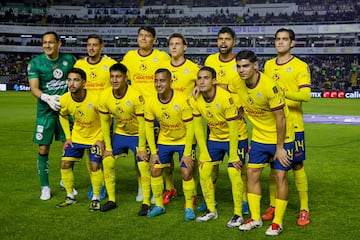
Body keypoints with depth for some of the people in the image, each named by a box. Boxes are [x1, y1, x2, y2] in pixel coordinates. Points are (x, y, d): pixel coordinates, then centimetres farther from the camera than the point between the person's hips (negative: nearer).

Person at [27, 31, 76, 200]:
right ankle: (45, 187, 14)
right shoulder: (35, 63, -6)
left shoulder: (69, 59, 1)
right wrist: (47, 98, -31)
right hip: (46, 111, -2)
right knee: (43, 149, -1)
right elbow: (34, 88, -13)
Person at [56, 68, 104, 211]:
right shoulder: (64, 100, -15)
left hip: (95, 137, -4)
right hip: (76, 137, 4)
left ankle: (96, 199, 8)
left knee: (95, 166, -11)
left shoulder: (95, 99, -27)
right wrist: (68, 137, 3)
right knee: (65, 164, 0)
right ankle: (70, 197, 17)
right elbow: (63, 116, 7)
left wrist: (101, 139, -14)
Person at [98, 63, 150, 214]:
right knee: (107, 162, -2)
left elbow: (142, 123, -21)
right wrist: (108, 147, -3)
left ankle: (146, 203, -2)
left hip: (137, 134, -4)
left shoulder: (136, 96, -27)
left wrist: (142, 148, -19)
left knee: (143, 165, -15)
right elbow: (105, 122, -2)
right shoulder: (104, 96, -13)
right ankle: (111, 200, 12)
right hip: (119, 133, 5)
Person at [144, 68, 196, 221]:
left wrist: (187, 153, -19)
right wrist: (153, 152, -5)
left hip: (184, 141, -4)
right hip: (163, 140, 4)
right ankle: (159, 205, 20)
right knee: (155, 171, 1)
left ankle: (189, 208, 9)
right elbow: (149, 128, -3)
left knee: (186, 173, -11)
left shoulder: (182, 101, -26)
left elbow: (190, 128, -20)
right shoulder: (150, 103, -14)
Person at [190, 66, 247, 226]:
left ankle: (238, 214, 1)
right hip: (214, 138, 6)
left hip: (236, 138, -5)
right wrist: (204, 153, -4)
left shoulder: (226, 98, -28)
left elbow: (233, 129, -23)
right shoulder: (195, 100, -12)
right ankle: (211, 211, 18)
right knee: (204, 170, 1)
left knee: (234, 173, -15)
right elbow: (198, 127, -3)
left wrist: (233, 156, -20)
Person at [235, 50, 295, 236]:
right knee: (252, 173, 4)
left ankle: (277, 222, 10)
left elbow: (280, 118, -21)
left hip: (281, 138, -6)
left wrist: (279, 147, -18)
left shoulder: (269, 86, -26)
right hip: (258, 138, 6)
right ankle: (255, 219, 17)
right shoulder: (239, 85, -7)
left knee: (280, 177, -3)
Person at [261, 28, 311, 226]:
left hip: (292, 124, -4)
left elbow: (306, 95, -15)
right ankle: (273, 206, 20)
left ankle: (304, 210, 9)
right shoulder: (268, 65, 12)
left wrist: (283, 92, -28)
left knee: (297, 166, 0)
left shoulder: (300, 66, -4)